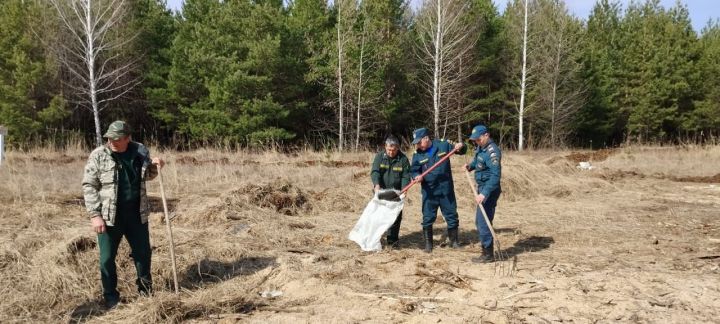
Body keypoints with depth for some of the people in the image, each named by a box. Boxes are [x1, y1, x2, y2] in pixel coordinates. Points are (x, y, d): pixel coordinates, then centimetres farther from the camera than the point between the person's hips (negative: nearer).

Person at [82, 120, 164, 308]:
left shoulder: (140, 152, 0)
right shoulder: (98, 156, -10)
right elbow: (89, 186, -9)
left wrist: (154, 166, -5)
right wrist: (95, 215, -16)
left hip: (137, 215, 3)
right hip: (108, 217, -3)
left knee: (143, 253, 14)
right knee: (107, 258, 6)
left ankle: (146, 290, 35)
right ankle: (111, 297, 24)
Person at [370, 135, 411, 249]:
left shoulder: (403, 159, -6)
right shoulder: (379, 156, -6)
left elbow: (406, 176, -7)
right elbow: (374, 171, -16)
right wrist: (376, 185, -33)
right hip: (381, 191, 0)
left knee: (396, 216, 1)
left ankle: (392, 240, 13)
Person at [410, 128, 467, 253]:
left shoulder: (443, 144, -5)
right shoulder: (417, 154, -3)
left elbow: (461, 151, 5)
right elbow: (414, 170, 3)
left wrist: (460, 147, -18)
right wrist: (416, 176, -20)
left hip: (446, 188, 0)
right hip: (429, 190, 0)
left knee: (451, 215, 11)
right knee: (428, 218, 3)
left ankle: (454, 241, 27)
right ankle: (428, 243, 16)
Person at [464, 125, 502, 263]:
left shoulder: (492, 151, -22)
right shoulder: (480, 147, 7)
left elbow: (495, 175, -28)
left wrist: (484, 193, -33)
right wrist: (470, 166, 8)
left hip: (489, 189, -10)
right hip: (482, 188, 10)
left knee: (483, 221, -8)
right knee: (480, 221, 16)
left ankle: (488, 254, 1)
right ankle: (486, 249, 26)